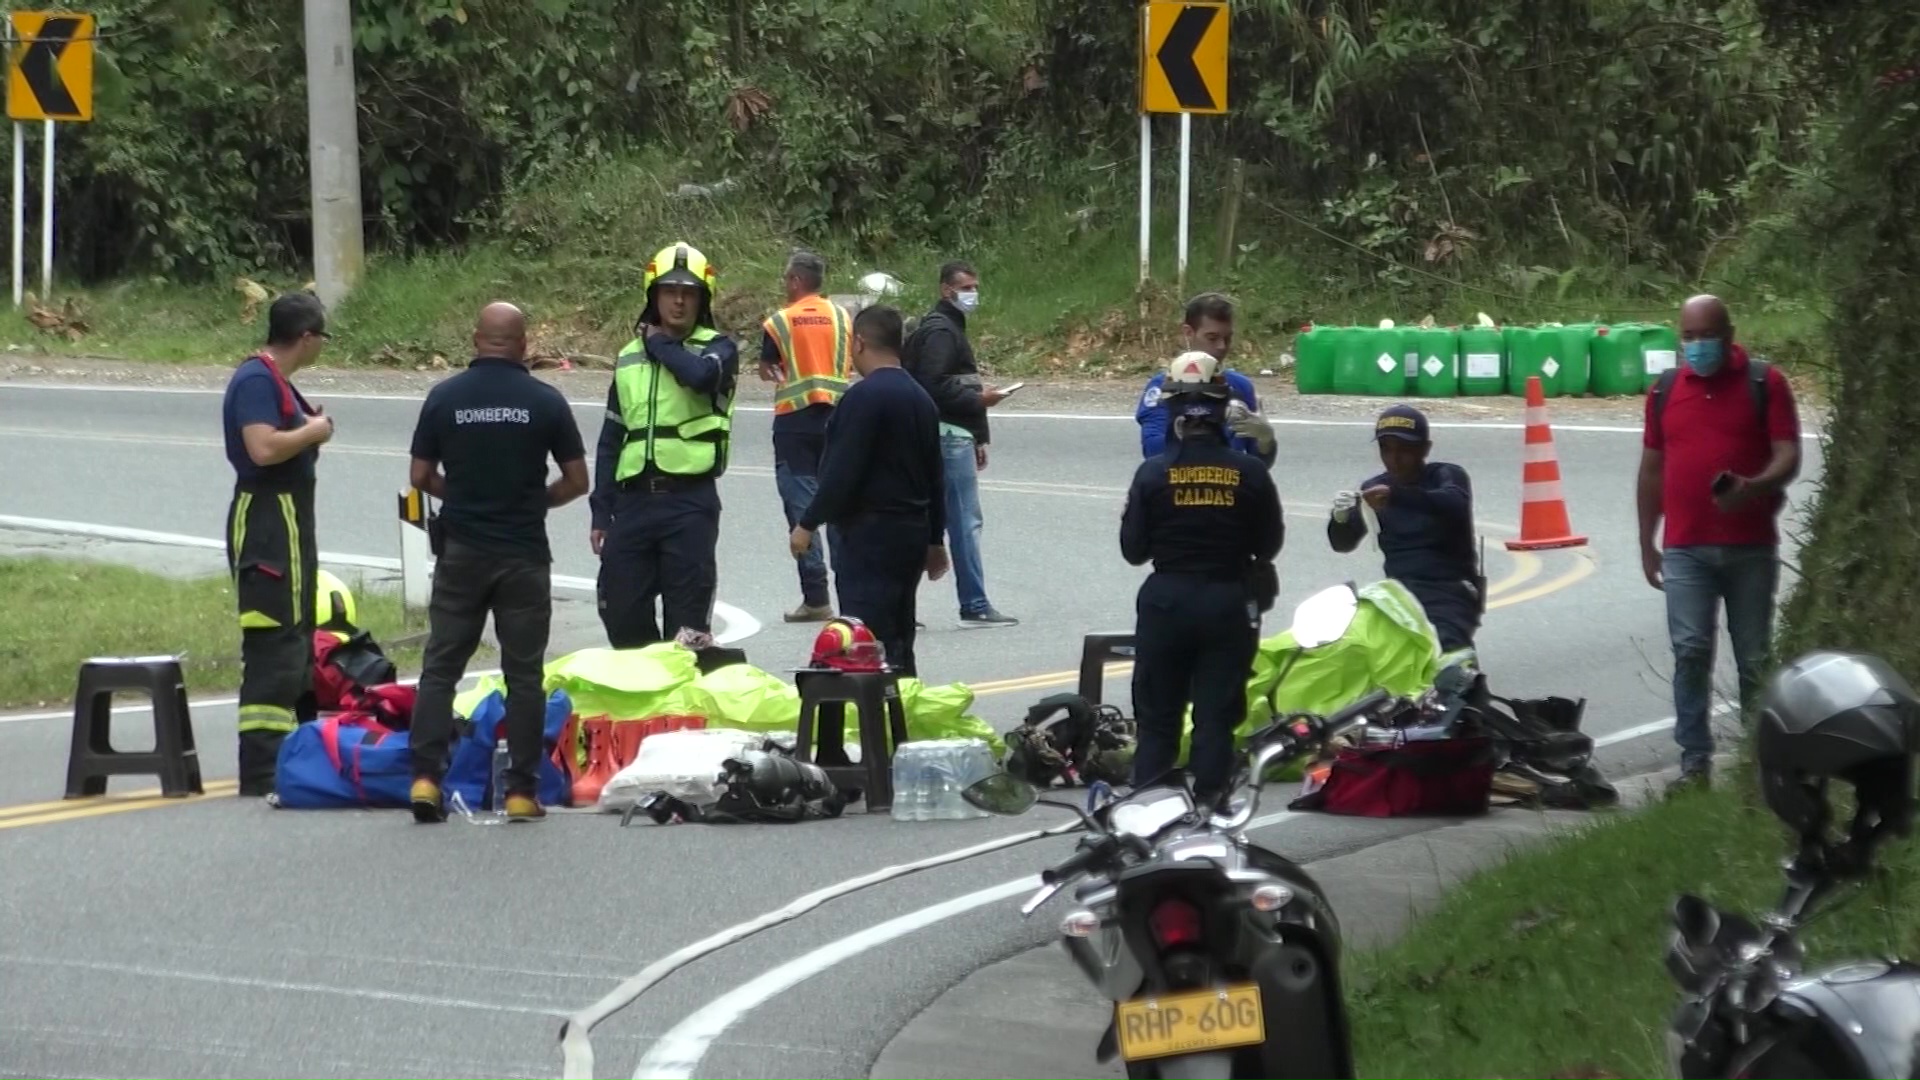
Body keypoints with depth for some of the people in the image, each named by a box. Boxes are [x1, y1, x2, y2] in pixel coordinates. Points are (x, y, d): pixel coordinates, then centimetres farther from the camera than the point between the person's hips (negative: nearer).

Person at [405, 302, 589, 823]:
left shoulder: (443, 398, -2)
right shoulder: (546, 402, -4)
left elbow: (421, 477, 2)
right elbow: (577, 481, -1)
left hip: (461, 551, 1)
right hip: (524, 555, -1)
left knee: (440, 666, 6)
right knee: (524, 673, 4)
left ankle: (426, 777, -4)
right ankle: (522, 790, 3)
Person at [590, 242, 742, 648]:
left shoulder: (718, 348, 3)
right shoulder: (630, 358, 17)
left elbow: (701, 374, -23)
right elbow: (611, 439, 18)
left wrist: (659, 342, -5)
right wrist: (601, 511, 12)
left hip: (690, 501, -5)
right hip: (634, 499, 5)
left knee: (687, 627, -2)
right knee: (621, 616, 5)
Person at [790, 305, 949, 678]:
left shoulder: (864, 396, -15)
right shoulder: (920, 399, 13)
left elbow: (842, 471, -19)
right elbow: (935, 476, 20)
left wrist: (808, 524, -10)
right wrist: (935, 540, 27)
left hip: (869, 533, -9)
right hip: (911, 532, 9)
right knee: (899, 643, 15)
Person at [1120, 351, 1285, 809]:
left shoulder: (1153, 473, -9)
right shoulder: (1250, 473, -7)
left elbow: (1132, 548, -4)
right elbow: (1269, 544, 2)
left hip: (1166, 600, 0)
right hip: (1228, 601, 0)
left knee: (1157, 719, 9)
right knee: (1216, 719, 6)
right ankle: (1208, 803, 4)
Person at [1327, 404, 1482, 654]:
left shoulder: (1448, 475, 2)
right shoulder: (1375, 488, 15)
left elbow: (1455, 505, -22)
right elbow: (1343, 543, 6)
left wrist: (1396, 496, -38)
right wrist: (1340, 518, -20)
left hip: (1450, 593, -4)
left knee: (1441, 648, -32)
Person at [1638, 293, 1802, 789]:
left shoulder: (1765, 384, 2)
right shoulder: (1666, 391, 11)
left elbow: (1788, 456, -5)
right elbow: (1652, 470, 16)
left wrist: (1754, 487, -25)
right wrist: (1646, 543, 15)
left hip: (1750, 548, -1)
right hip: (1685, 548, 2)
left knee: (1754, 659, 5)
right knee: (1690, 652, -8)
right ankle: (1695, 762, -6)